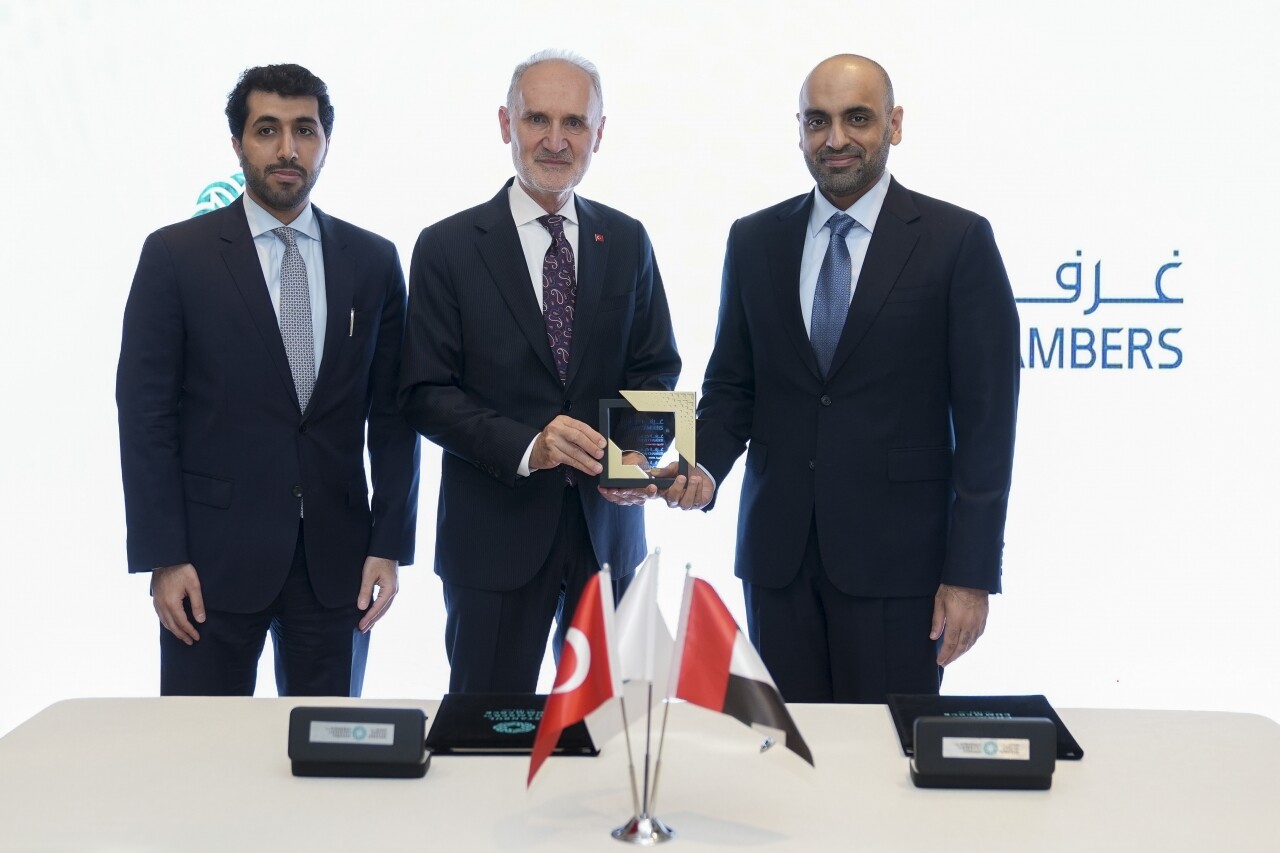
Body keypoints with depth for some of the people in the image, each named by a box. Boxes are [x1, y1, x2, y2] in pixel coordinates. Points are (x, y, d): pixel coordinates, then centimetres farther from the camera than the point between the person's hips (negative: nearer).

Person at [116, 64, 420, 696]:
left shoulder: (373, 261, 7)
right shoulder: (175, 255, -1)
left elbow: (392, 413, 7)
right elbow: (145, 414, -3)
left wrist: (389, 546, 1)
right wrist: (162, 558, -8)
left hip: (336, 555, 2)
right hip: (213, 552, -2)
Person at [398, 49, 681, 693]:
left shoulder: (627, 242, 7)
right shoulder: (447, 247, -3)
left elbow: (656, 367, 9)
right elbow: (426, 394, -7)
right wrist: (526, 446, -22)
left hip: (608, 524, 3)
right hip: (495, 533, -2)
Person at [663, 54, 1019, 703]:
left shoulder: (958, 241, -3)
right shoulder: (754, 239, 9)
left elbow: (985, 417, -4)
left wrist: (972, 574, -8)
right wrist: (704, 467, -8)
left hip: (897, 552, -3)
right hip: (777, 550, 3)